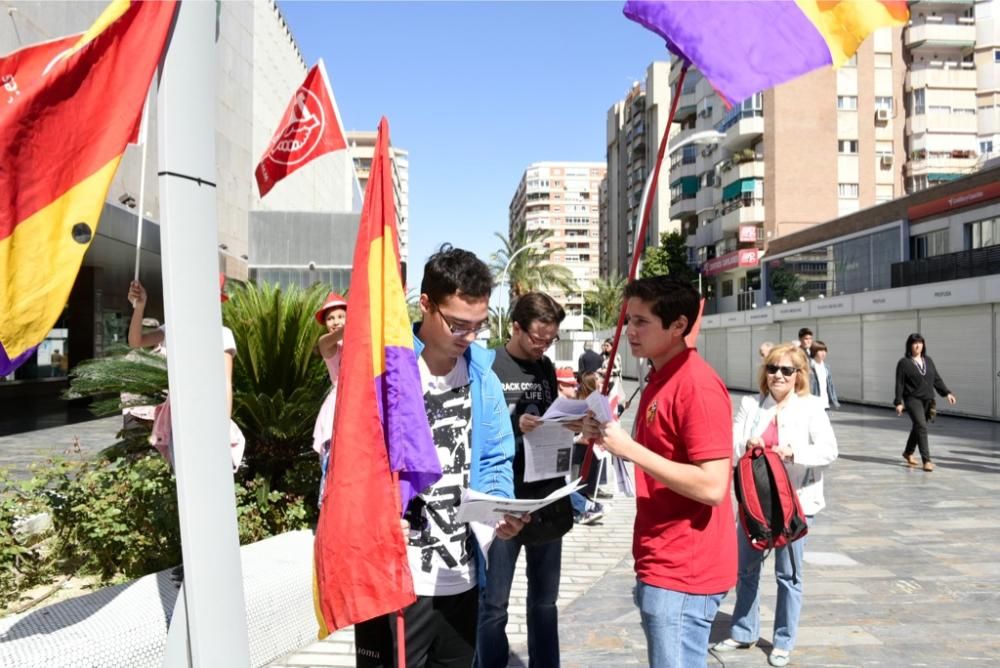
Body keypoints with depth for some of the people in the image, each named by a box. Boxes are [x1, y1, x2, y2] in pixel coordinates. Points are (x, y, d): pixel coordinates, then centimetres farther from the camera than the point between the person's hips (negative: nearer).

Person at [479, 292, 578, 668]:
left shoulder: (547, 368, 10)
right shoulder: (488, 367, -10)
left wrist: (569, 427, -5)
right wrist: (515, 426, -27)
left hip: (548, 497, 6)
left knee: (544, 600, 18)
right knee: (494, 603, 4)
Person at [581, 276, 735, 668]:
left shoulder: (698, 386, -20)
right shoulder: (660, 380, 11)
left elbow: (712, 486, -25)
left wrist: (629, 448, -23)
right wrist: (612, 439, 3)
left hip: (683, 572, -9)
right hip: (661, 565, 9)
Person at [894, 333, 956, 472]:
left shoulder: (928, 361, 10)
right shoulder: (904, 362, -5)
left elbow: (937, 379, 11)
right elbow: (899, 384, -7)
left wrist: (947, 393, -1)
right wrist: (898, 402, -11)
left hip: (927, 400, 6)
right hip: (912, 400, -6)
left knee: (918, 427, 16)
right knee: (921, 427, -16)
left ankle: (908, 452, 36)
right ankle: (927, 460, -15)